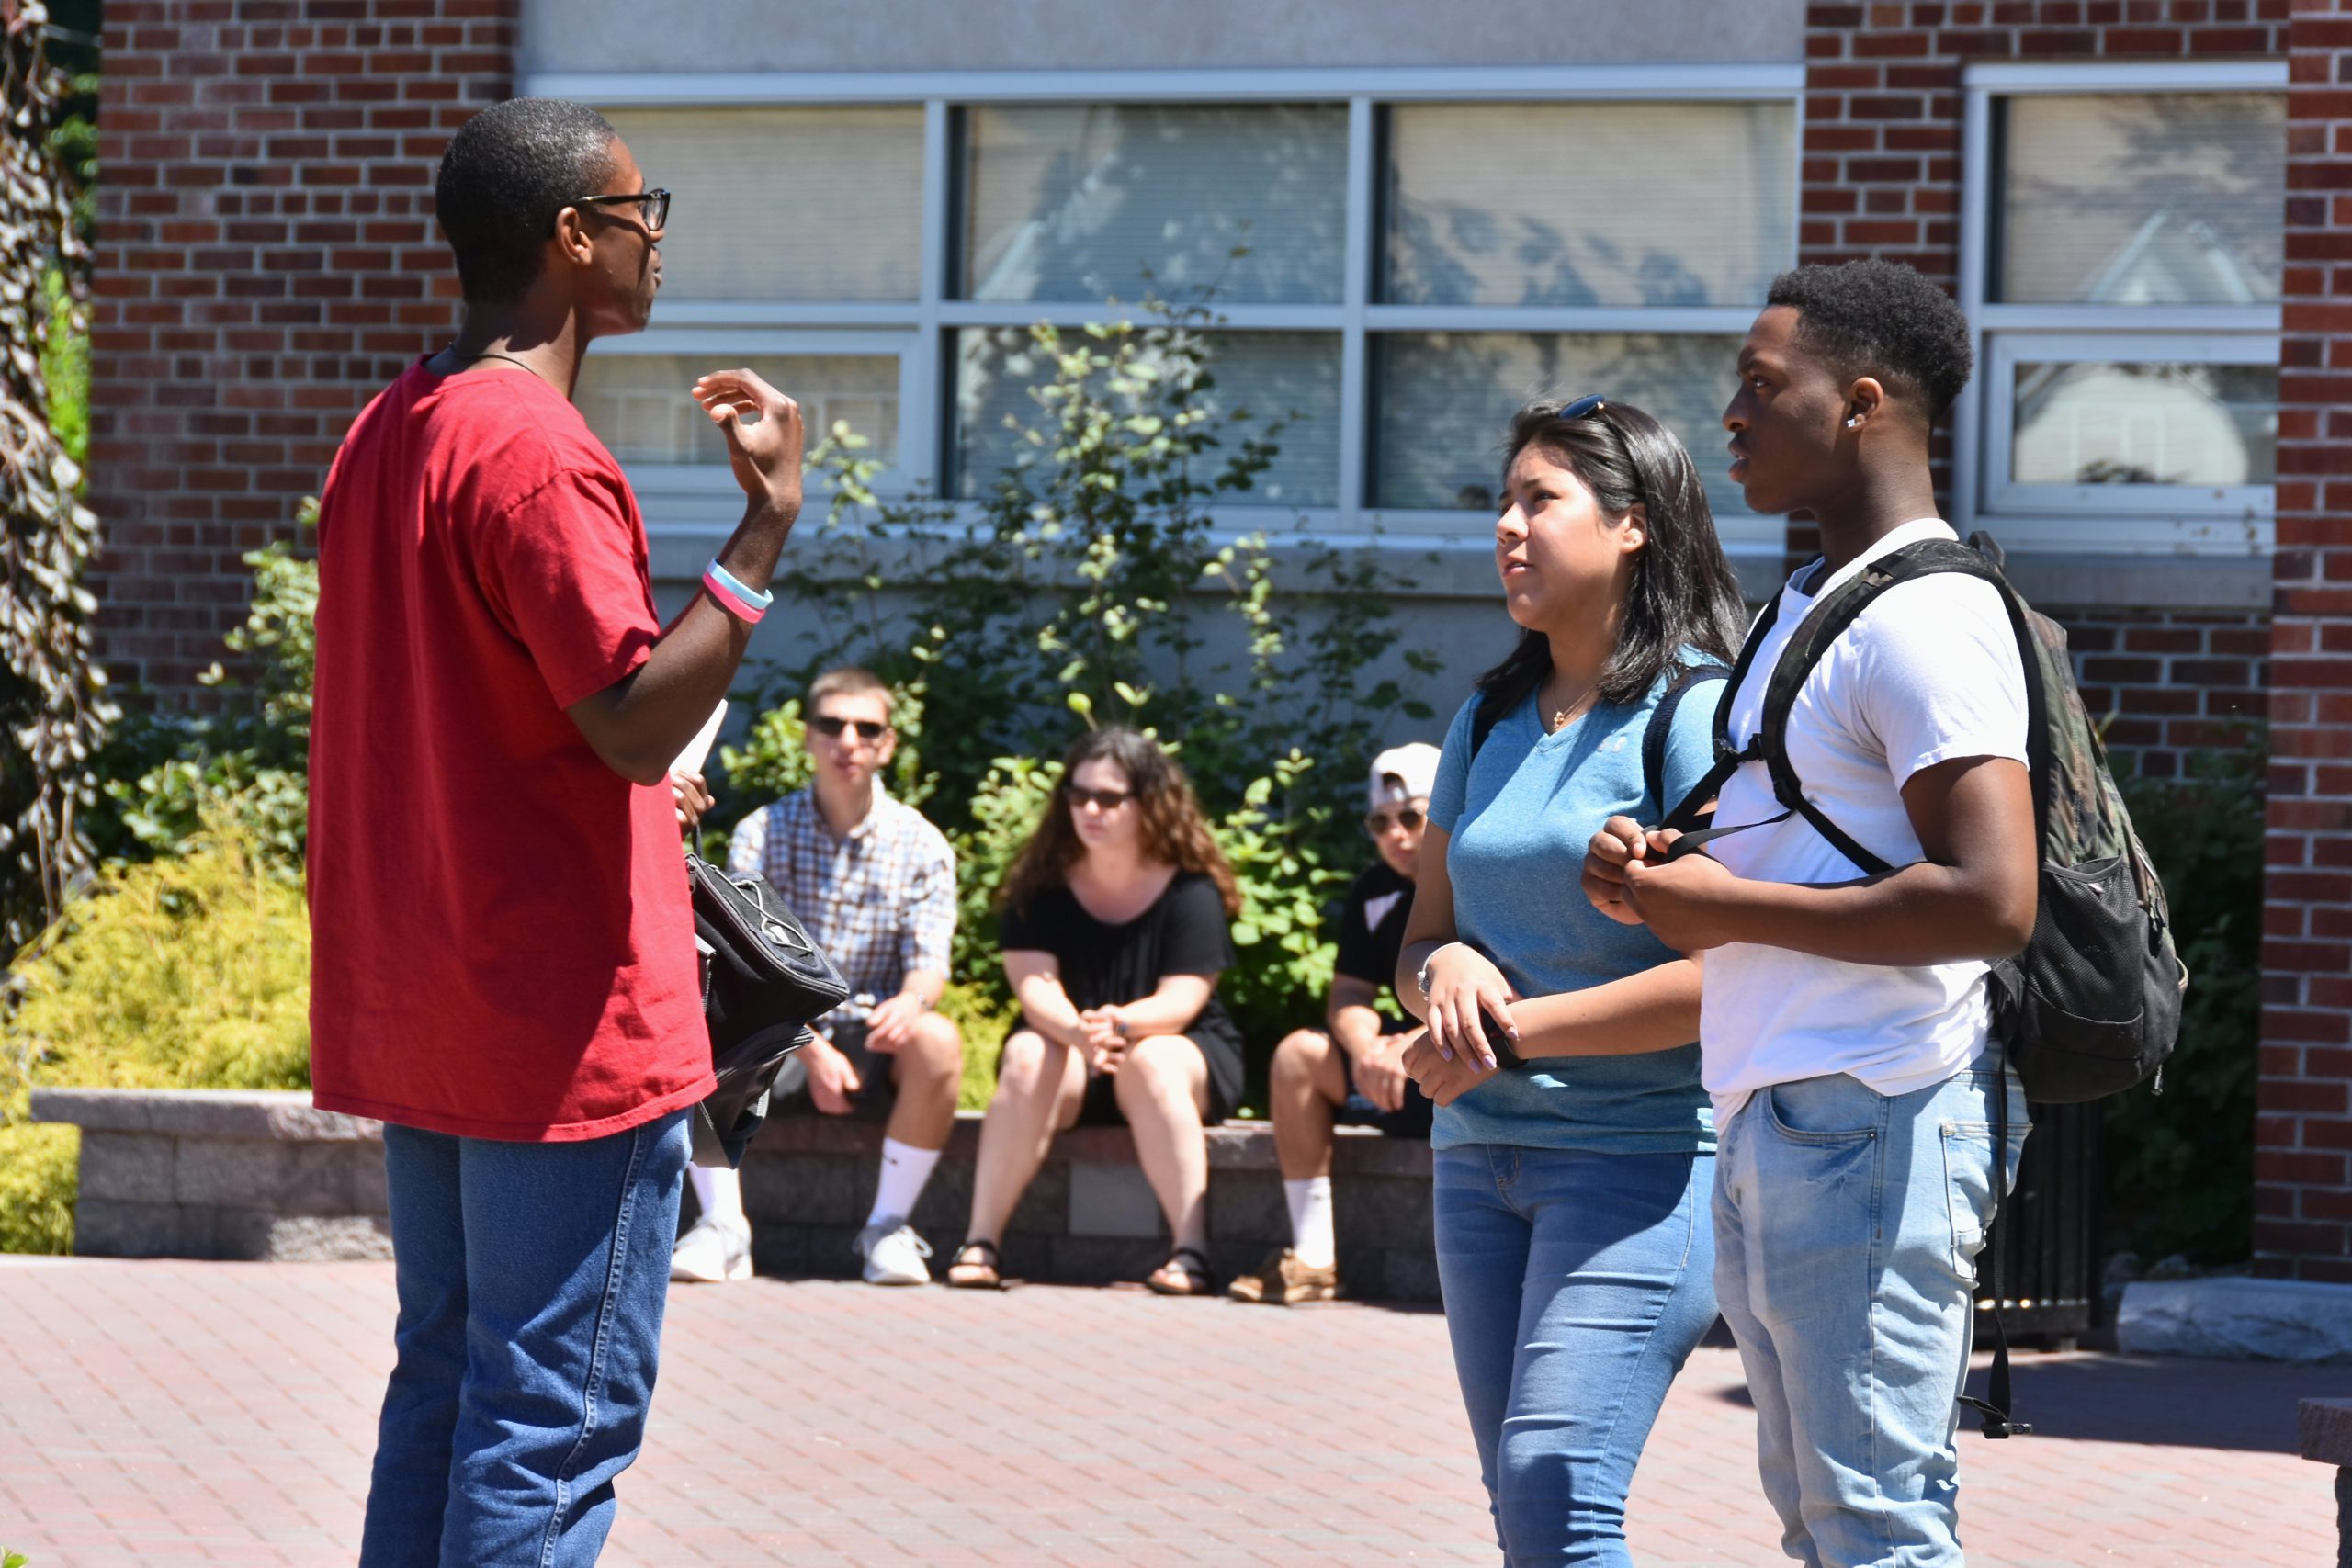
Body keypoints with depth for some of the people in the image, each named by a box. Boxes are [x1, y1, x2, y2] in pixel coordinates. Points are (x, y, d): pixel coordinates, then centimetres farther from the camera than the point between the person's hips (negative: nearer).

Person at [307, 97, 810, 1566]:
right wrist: (769, 525, -20)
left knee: (446, 1379, 14)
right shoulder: (538, 454, -17)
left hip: (418, 1010, 9)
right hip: (569, 1024, -9)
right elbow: (639, 722, -22)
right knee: (561, 1416, -5)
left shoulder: (387, 435, 13)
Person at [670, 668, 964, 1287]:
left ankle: (888, 1226, -21)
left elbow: (930, 962, -9)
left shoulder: (921, 846, 1)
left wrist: (912, 1000, -35)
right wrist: (812, 1050, -24)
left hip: (873, 1048, 0)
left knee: (937, 1041, -33)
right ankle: (723, 1229, -27)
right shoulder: (761, 834, 0)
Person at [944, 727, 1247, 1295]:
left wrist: (1121, 1025, -40)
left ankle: (1192, 1253, -42)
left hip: (1185, 1050, -2)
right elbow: (1034, 982, -14)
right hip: (1070, 1056, 2)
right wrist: (1076, 1031, -37)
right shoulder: (1042, 884, -2)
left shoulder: (1190, 889, -9)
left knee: (1152, 1063, -36)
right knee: (1028, 1056, -30)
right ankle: (981, 1244, -35)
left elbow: (1182, 999, -18)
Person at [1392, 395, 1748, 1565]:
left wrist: (1513, 1034, -14)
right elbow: (1420, 945, 18)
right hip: (1483, 1153, 7)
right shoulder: (1489, 723, 14)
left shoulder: (1694, 712, -8)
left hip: (1642, 1154, -7)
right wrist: (1448, 969, -7)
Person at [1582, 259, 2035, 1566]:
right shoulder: (1807, 609, 19)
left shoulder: (1926, 618, -14)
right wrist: (1656, 881, 8)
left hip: (1871, 1127, -11)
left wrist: (1731, 908, -16)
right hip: (1777, 1124, 11)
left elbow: (1991, 904, -25)